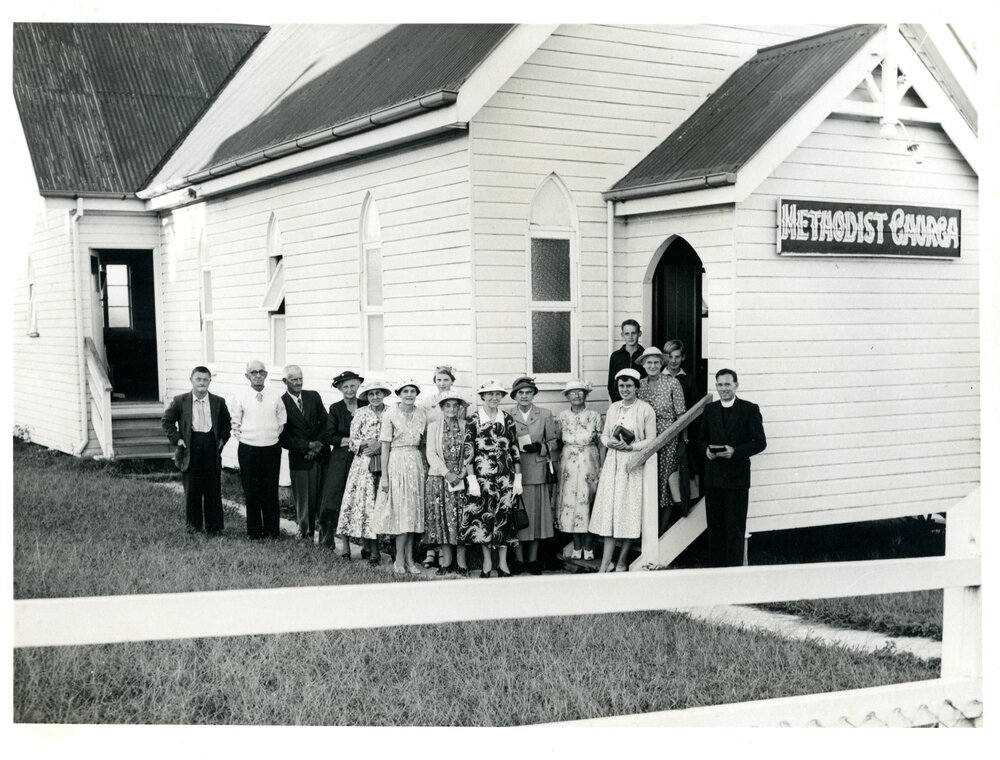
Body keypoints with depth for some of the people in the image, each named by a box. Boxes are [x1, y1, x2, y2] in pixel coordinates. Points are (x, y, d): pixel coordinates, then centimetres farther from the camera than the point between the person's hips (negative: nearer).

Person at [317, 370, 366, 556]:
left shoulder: (366, 406, 4)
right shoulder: (335, 409, 3)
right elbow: (328, 436, -2)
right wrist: (348, 441, -12)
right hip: (340, 461, 0)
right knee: (339, 502, -5)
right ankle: (345, 547, 1)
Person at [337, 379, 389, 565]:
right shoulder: (360, 413, 8)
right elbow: (353, 441, 5)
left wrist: (381, 445, -10)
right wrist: (368, 443, -11)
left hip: (385, 464, 0)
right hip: (364, 464, 0)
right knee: (365, 503, -5)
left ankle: (372, 548, -3)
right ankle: (369, 548, 2)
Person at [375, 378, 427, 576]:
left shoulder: (421, 415, 7)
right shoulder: (390, 415, -4)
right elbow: (385, 447, -5)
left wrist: (425, 467, 4)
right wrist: (384, 476, -8)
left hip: (416, 463, 4)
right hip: (396, 462, -4)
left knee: (413, 510, 4)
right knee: (401, 510, -6)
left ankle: (407, 559, 9)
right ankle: (401, 559, 1)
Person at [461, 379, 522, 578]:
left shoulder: (507, 419, 7)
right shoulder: (474, 420, 0)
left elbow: (515, 450, 8)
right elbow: (468, 451, -3)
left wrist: (518, 477, 5)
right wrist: (471, 479, -8)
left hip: (505, 475, 2)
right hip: (482, 475, -2)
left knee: (504, 515, 3)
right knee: (483, 515, 1)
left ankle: (502, 563, 11)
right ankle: (487, 563, 12)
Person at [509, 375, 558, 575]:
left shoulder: (545, 415, 9)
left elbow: (554, 441, 9)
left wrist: (540, 448, -8)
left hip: (537, 472, 1)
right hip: (514, 472, -1)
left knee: (536, 513, 1)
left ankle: (533, 559, 9)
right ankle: (518, 559, 7)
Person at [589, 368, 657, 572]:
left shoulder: (646, 410, -4)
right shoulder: (613, 408, 11)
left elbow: (651, 440, -4)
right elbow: (604, 435, 15)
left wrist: (631, 446, -16)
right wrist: (610, 442, -6)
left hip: (634, 465, -4)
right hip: (613, 462, 4)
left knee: (629, 510, -1)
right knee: (609, 509, 0)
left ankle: (622, 561, 9)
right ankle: (606, 562, 1)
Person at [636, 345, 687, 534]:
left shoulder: (672, 383, -2)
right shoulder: (640, 384, 8)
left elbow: (680, 413, -3)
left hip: (668, 438, -3)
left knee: (667, 477, -6)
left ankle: (663, 529, 3)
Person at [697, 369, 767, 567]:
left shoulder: (750, 409, -2)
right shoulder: (710, 409, 10)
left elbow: (760, 442, -5)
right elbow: (701, 439, 16)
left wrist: (735, 451, -18)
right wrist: (707, 450, -6)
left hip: (737, 478, -4)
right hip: (713, 476, 4)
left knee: (735, 528, -1)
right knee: (714, 526, 8)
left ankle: (734, 569, 4)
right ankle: (715, 567, 16)